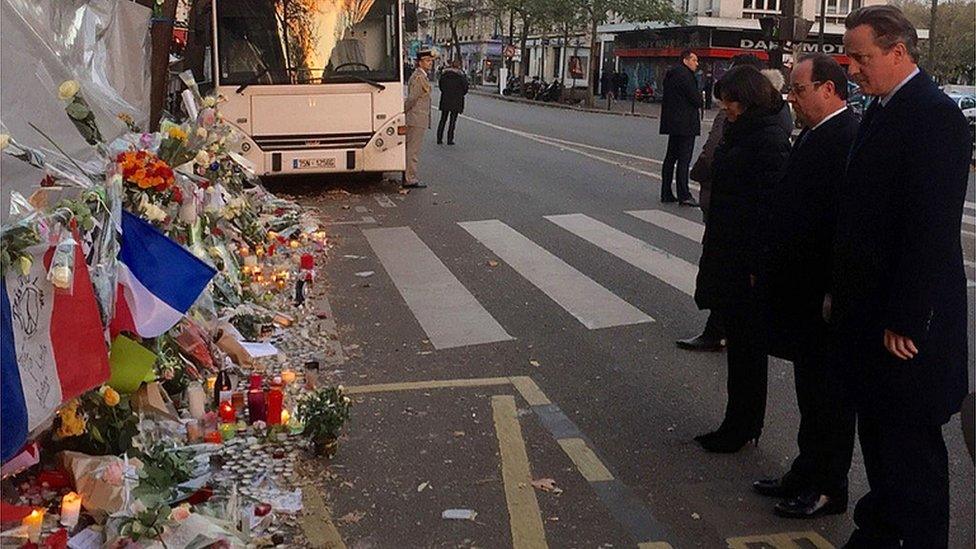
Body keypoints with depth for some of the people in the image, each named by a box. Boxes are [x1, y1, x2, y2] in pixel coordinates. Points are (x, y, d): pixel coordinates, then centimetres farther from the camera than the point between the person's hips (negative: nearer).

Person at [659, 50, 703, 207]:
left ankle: (666, 193, 15)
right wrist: (700, 99, 6)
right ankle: (684, 195, -10)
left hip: (673, 123, 10)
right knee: (684, 159, -9)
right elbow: (696, 99, -17)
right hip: (685, 123, -10)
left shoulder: (671, 73, 17)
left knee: (671, 157, 12)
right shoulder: (684, 74, -13)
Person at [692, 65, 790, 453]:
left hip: (747, 261, -9)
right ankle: (740, 425, 26)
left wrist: (757, 266, -21)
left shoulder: (769, 141, -16)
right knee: (737, 338, 15)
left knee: (746, 345, 2)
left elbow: (771, 209, -20)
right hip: (726, 255, 9)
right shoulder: (737, 134, 13)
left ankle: (742, 428, 14)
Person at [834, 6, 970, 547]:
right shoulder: (881, 111, 12)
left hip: (907, 320, -9)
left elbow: (932, 229, -21)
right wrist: (842, 293, 13)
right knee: (877, 433, 20)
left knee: (912, 445, 4)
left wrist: (905, 320, -21)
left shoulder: (934, 116, -17)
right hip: (867, 310, 9)